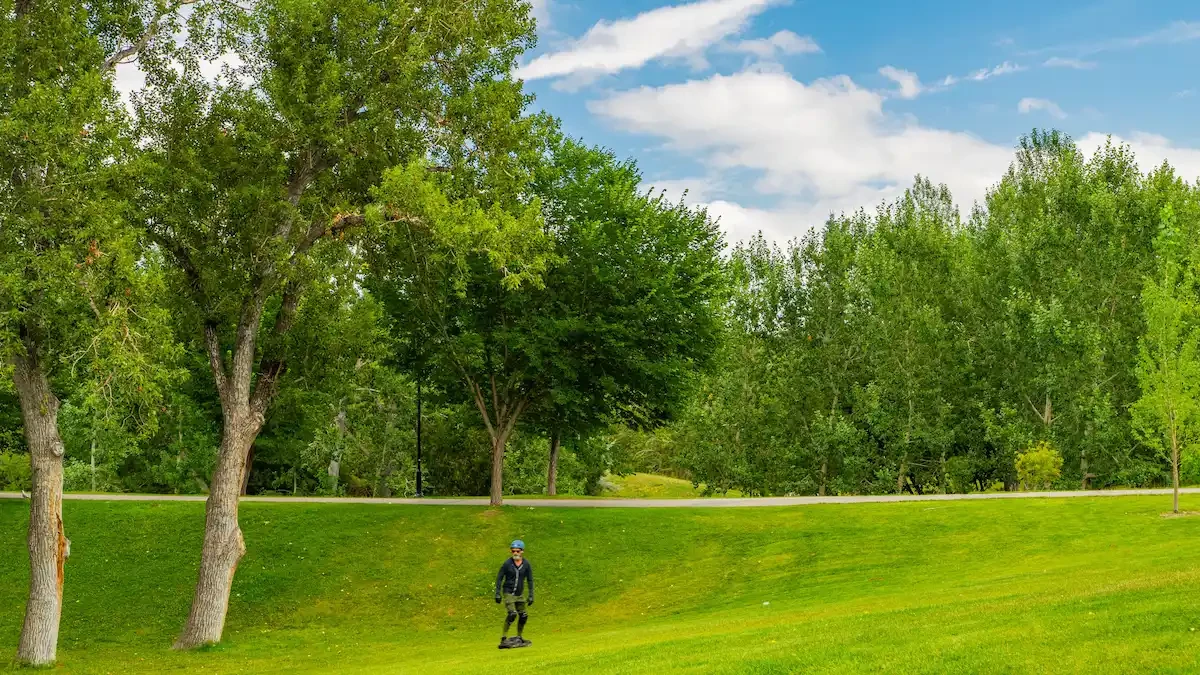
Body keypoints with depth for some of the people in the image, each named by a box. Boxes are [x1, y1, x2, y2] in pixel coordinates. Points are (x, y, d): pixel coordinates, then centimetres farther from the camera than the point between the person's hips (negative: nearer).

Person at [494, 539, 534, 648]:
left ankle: (519, 637, 24)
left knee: (523, 615, 5)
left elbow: (530, 580, 4)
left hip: (519, 594, 4)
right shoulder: (507, 563, -10)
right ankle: (504, 638, -17)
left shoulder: (526, 564, -3)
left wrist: (531, 596, 1)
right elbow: (499, 578, -3)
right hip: (508, 592, -4)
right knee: (512, 613, -21)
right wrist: (497, 594, -6)